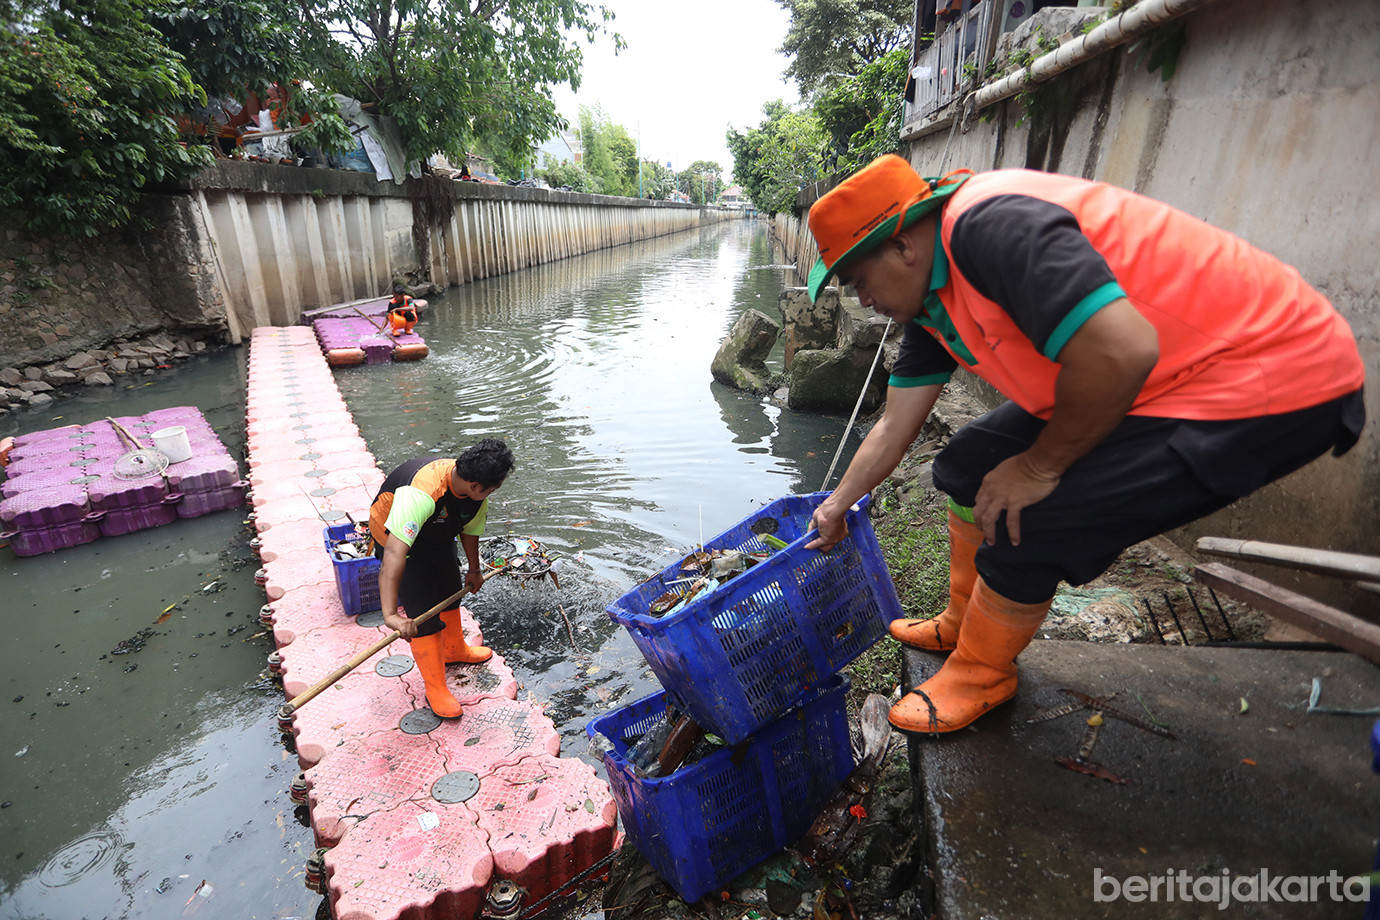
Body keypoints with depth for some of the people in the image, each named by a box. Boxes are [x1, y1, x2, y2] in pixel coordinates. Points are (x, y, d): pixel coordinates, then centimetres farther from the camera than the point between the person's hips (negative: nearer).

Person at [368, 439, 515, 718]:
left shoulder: (477, 494, -21)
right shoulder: (422, 493, -46)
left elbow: (470, 530, 0)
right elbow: (395, 553, -52)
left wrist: (474, 571, 14)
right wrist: (390, 614, -56)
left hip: (438, 536, 7)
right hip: (396, 536, -7)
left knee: (450, 591, 21)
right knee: (422, 613, -8)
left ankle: (454, 649, 48)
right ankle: (435, 689, 9)